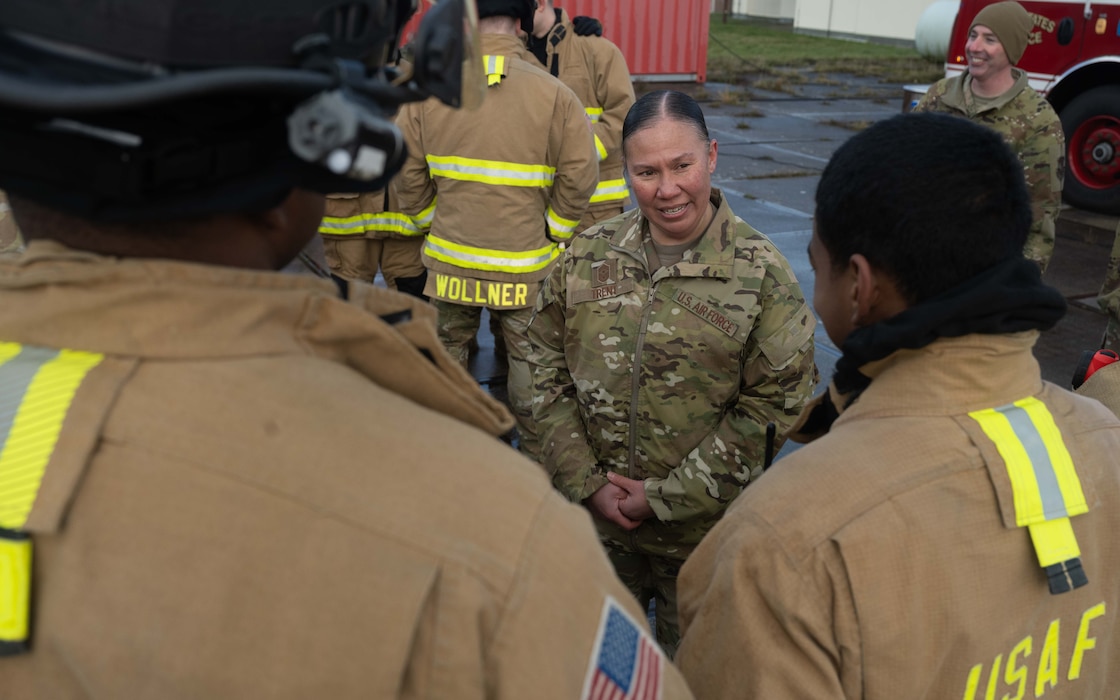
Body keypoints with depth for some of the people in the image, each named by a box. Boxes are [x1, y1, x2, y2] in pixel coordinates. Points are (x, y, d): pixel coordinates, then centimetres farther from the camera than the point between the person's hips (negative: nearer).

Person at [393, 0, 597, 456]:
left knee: (448, 351, 21)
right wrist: (552, 235, 2)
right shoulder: (553, 94, -12)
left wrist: (431, 223, 13)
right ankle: (535, 454, 26)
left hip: (450, 260, 2)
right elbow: (579, 175, -11)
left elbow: (407, 173, -1)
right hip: (525, 268, -2)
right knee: (528, 360, 14)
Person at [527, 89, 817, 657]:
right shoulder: (586, 256, 0)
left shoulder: (762, 274, -11)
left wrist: (666, 497, -14)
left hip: (704, 532, -3)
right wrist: (586, 482, -7)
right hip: (592, 520, 3)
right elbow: (549, 374, 3)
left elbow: (772, 406, -13)